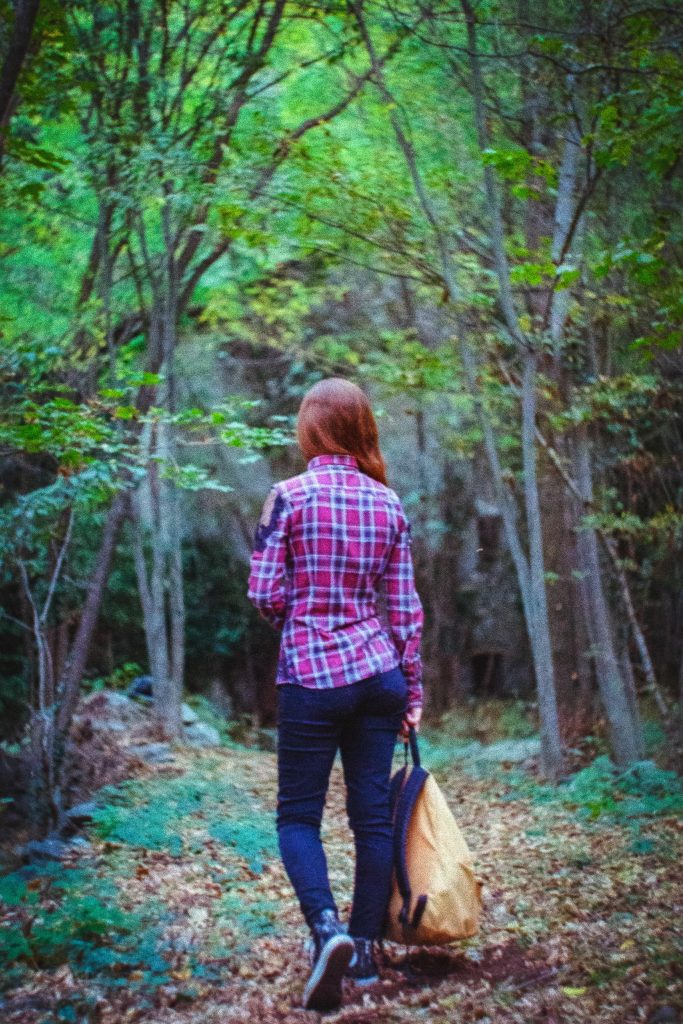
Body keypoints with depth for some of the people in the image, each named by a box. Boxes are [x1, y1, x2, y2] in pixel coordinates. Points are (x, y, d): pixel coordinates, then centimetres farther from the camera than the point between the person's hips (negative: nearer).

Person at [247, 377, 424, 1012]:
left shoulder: (289, 496, -8)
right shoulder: (388, 502, 4)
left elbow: (266, 595, -7)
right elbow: (403, 607, 5)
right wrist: (413, 690, 12)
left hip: (311, 676, -4)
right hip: (378, 674, 4)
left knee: (297, 815, 7)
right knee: (372, 814, 11)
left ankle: (326, 930, -14)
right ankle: (364, 950, 19)